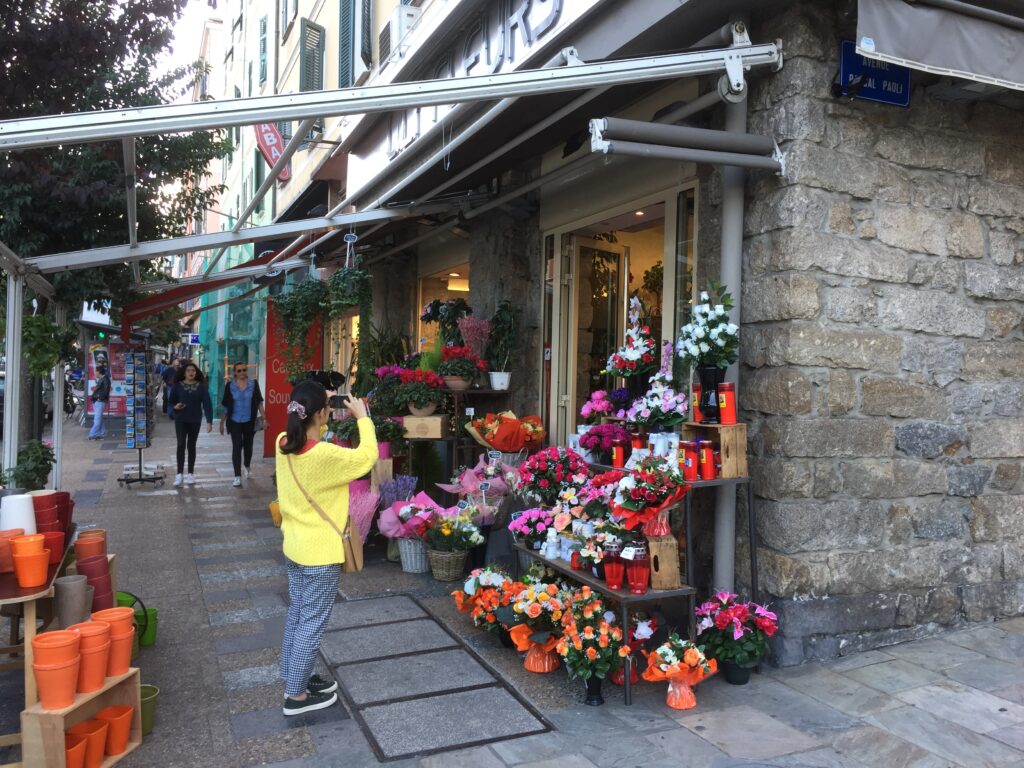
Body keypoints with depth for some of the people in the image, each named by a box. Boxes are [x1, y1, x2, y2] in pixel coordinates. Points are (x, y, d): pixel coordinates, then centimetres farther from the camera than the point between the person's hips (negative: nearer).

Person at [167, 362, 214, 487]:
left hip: (195, 420, 1)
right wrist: (175, 407, -19)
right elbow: (171, 402, 5)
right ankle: (179, 474, -3)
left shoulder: (201, 386, -2)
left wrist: (209, 420, -11)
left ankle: (190, 474, 17)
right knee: (181, 445, -6)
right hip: (180, 420, -1)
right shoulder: (177, 386, -2)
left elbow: (207, 403, -5)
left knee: (191, 446, 9)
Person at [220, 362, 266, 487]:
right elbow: (226, 405, 2)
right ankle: (237, 476, -4)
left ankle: (247, 467, 42)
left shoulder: (253, 384, -2)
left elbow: (259, 402, 2)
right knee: (237, 446, -6)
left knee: (248, 445, 15)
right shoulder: (230, 385, -2)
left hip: (250, 421, 1)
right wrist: (222, 422, 3)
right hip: (235, 421, -1)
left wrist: (263, 417, -5)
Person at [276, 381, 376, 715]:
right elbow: (367, 457, -15)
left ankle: (294, 678, 37)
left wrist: (323, 420, 4)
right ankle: (297, 695, 19)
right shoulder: (325, 455, -29)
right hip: (320, 552, -8)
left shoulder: (283, 444, -6)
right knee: (312, 622, 7)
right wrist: (362, 417, -6)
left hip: (295, 546, 8)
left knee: (297, 614, 22)